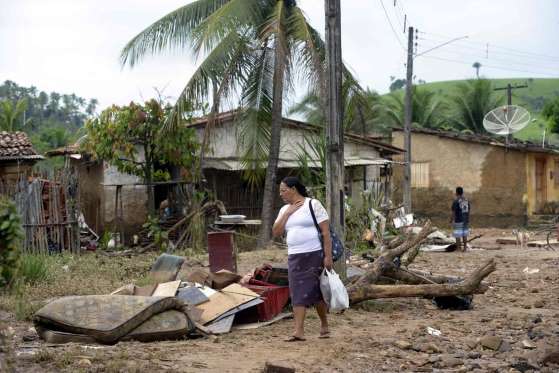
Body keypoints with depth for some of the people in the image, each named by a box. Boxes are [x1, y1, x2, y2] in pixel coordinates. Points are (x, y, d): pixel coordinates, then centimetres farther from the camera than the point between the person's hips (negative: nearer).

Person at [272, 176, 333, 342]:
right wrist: (288, 213, -4)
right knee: (297, 294, -2)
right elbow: (275, 232, 3)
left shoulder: (313, 204, -5)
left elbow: (326, 231, -9)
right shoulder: (284, 210, 13)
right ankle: (299, 331, -5)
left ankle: (324, 326, 22)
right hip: (294, 258, 5)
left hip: (314, 255, -5)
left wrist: (328, 256, -16)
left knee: (317, 292, 2)